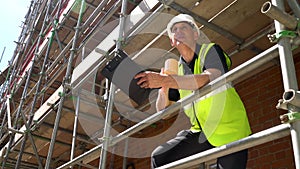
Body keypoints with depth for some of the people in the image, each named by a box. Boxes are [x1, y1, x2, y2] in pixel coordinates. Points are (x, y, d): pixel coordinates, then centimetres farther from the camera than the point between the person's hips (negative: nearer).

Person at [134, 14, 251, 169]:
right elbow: (162, 109, 7)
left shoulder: (211, 50, -6)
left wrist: (166, 80, -37)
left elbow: (210, 78, -30)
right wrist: (164, 88, -15)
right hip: (202, 132, 5)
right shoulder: (177, 69, 8)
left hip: (229, 130, -4)